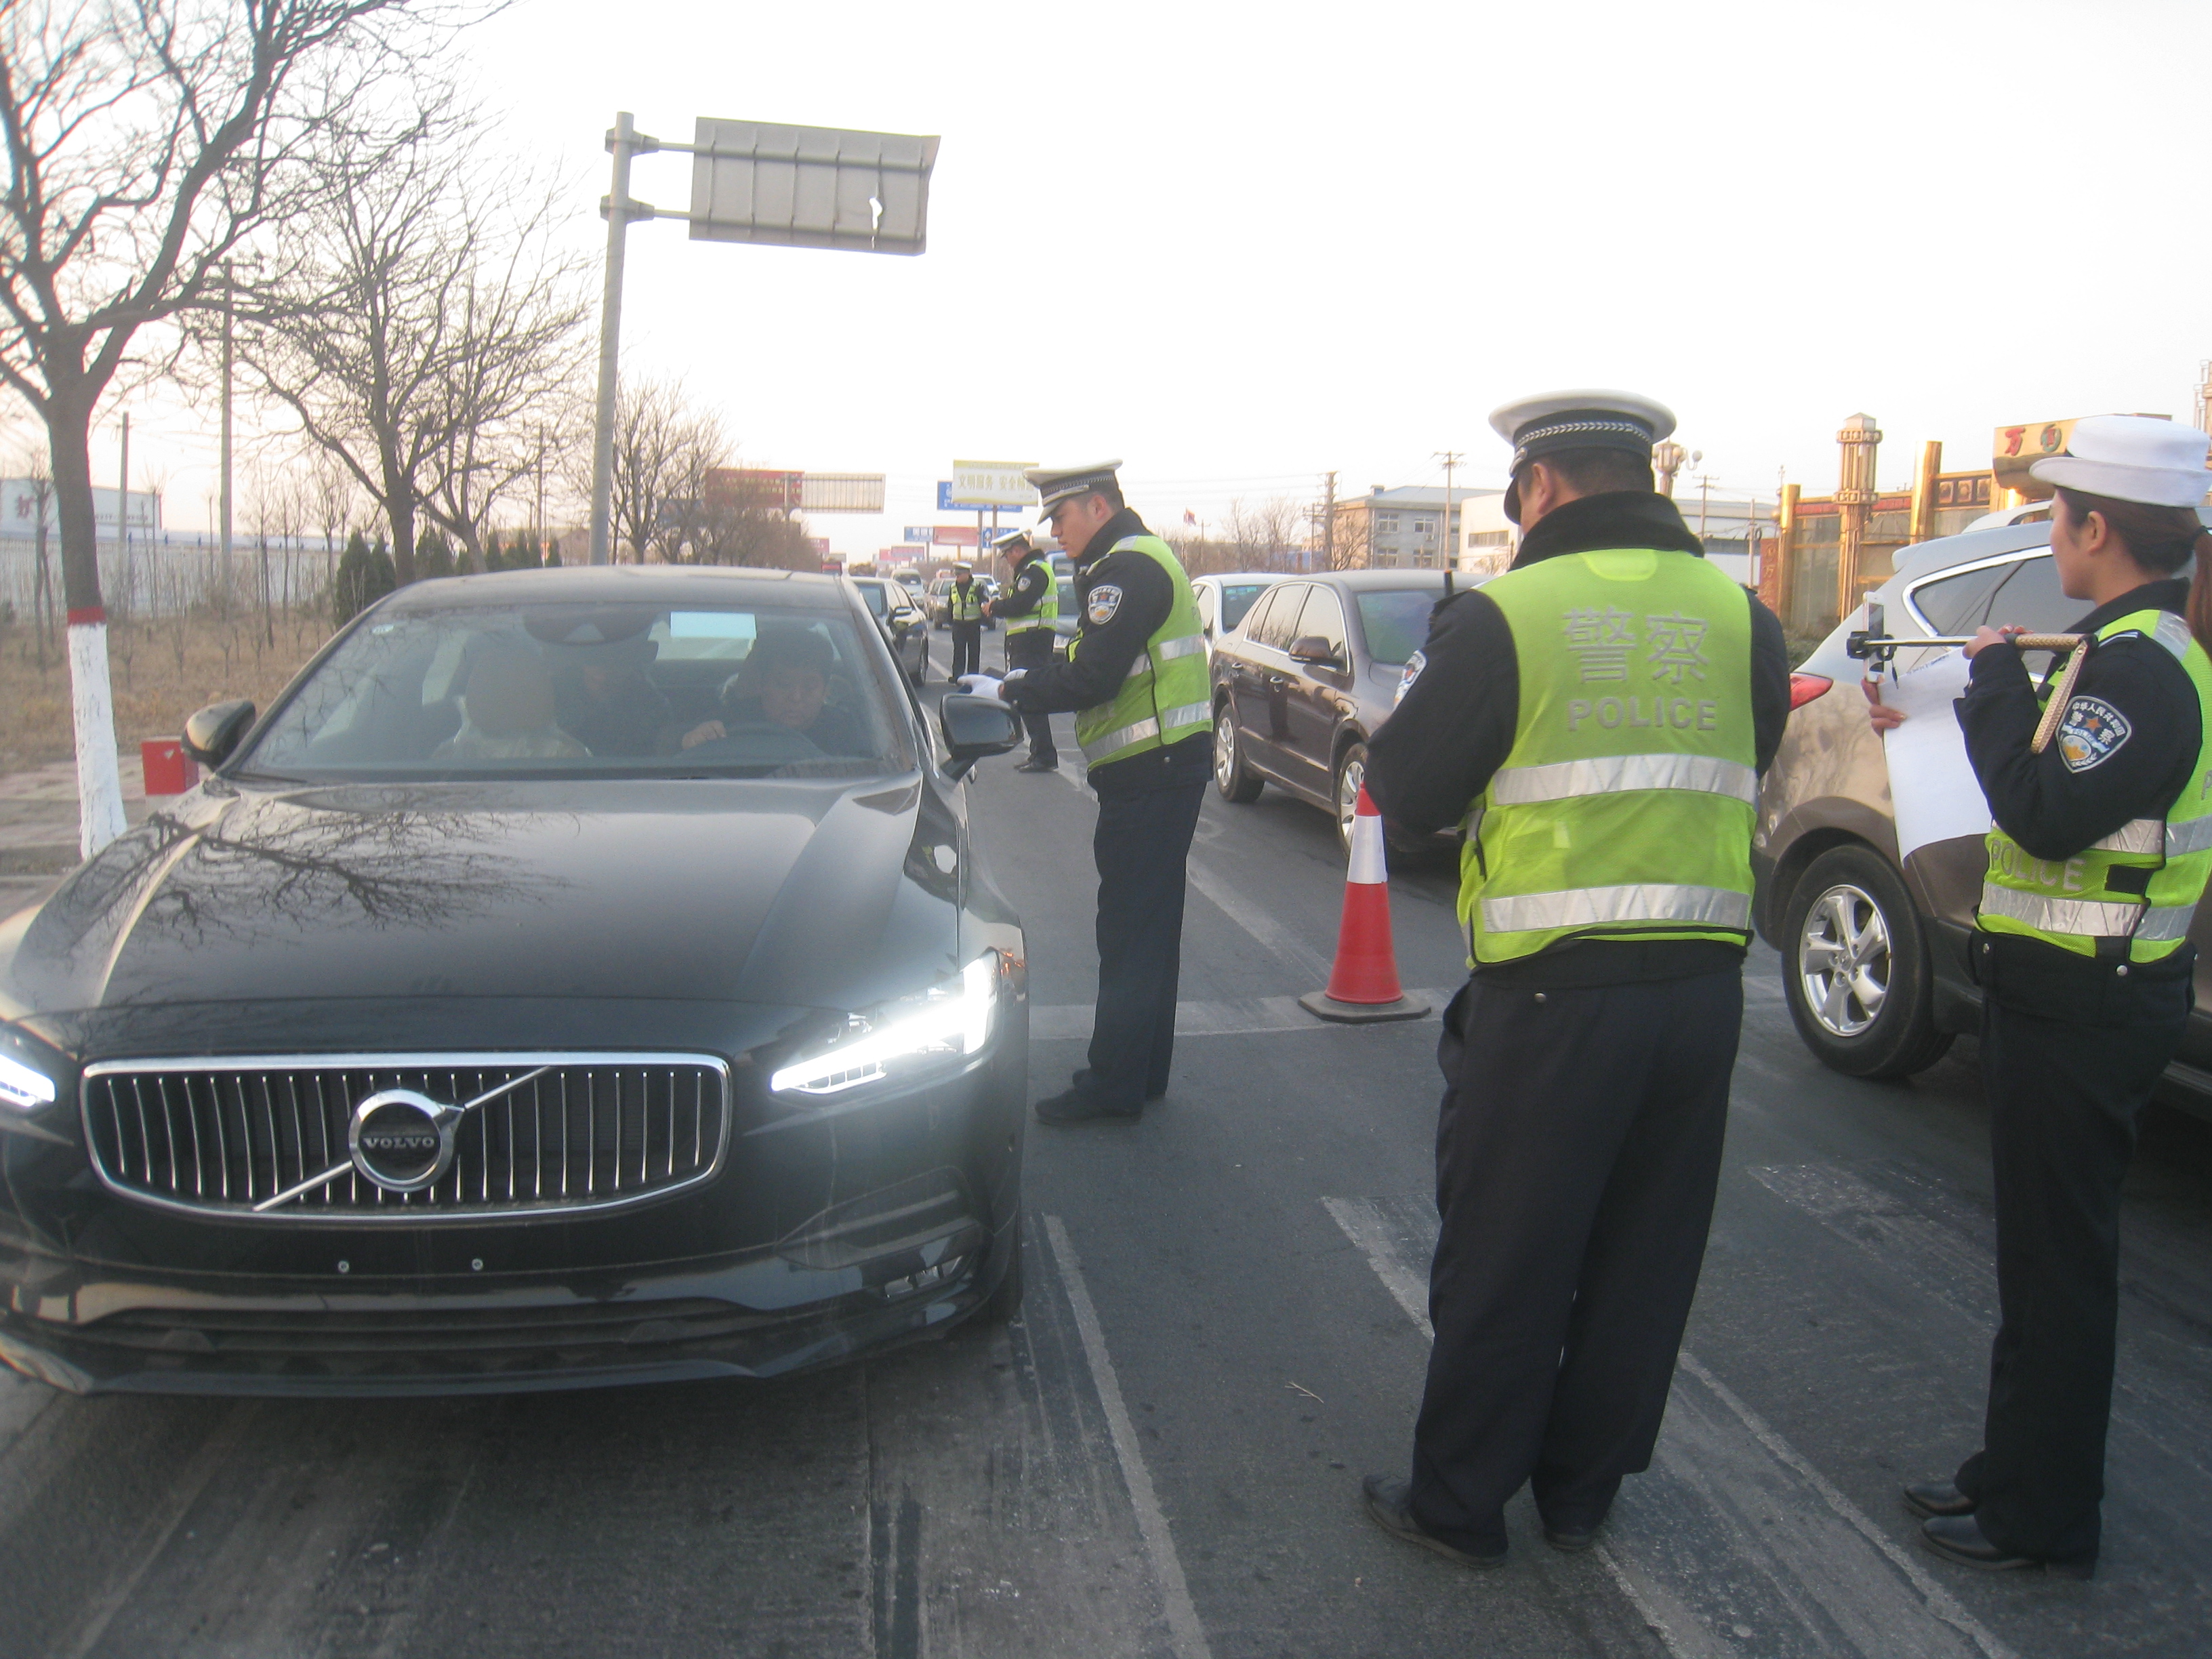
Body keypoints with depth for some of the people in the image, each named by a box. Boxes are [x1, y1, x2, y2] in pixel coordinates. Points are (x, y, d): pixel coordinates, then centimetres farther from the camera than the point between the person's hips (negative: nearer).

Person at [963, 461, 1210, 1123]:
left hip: (1151, 771, -11)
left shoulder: (1128, 567, -15)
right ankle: (1142, 1071, 26)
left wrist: (1008, 691, -12)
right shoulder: (1138, 559, 18)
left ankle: (1114, 1085, 0)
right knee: (1149, 925, 16)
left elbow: (1092, 678, -22)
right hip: (1164, 767, 11)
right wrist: (1029, 682, 10)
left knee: (1129, 930, -6)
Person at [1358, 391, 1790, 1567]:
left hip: (1553, 994, -5)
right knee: (1643, 1259, 18)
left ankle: (1458, 1506, 23)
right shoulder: (1742, 620, 4)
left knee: (1502, 1264, 9)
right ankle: (1581, 1492, 33)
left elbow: (1405, 789, -4)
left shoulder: (1501, 618, -10)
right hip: (1703, 986, 5)